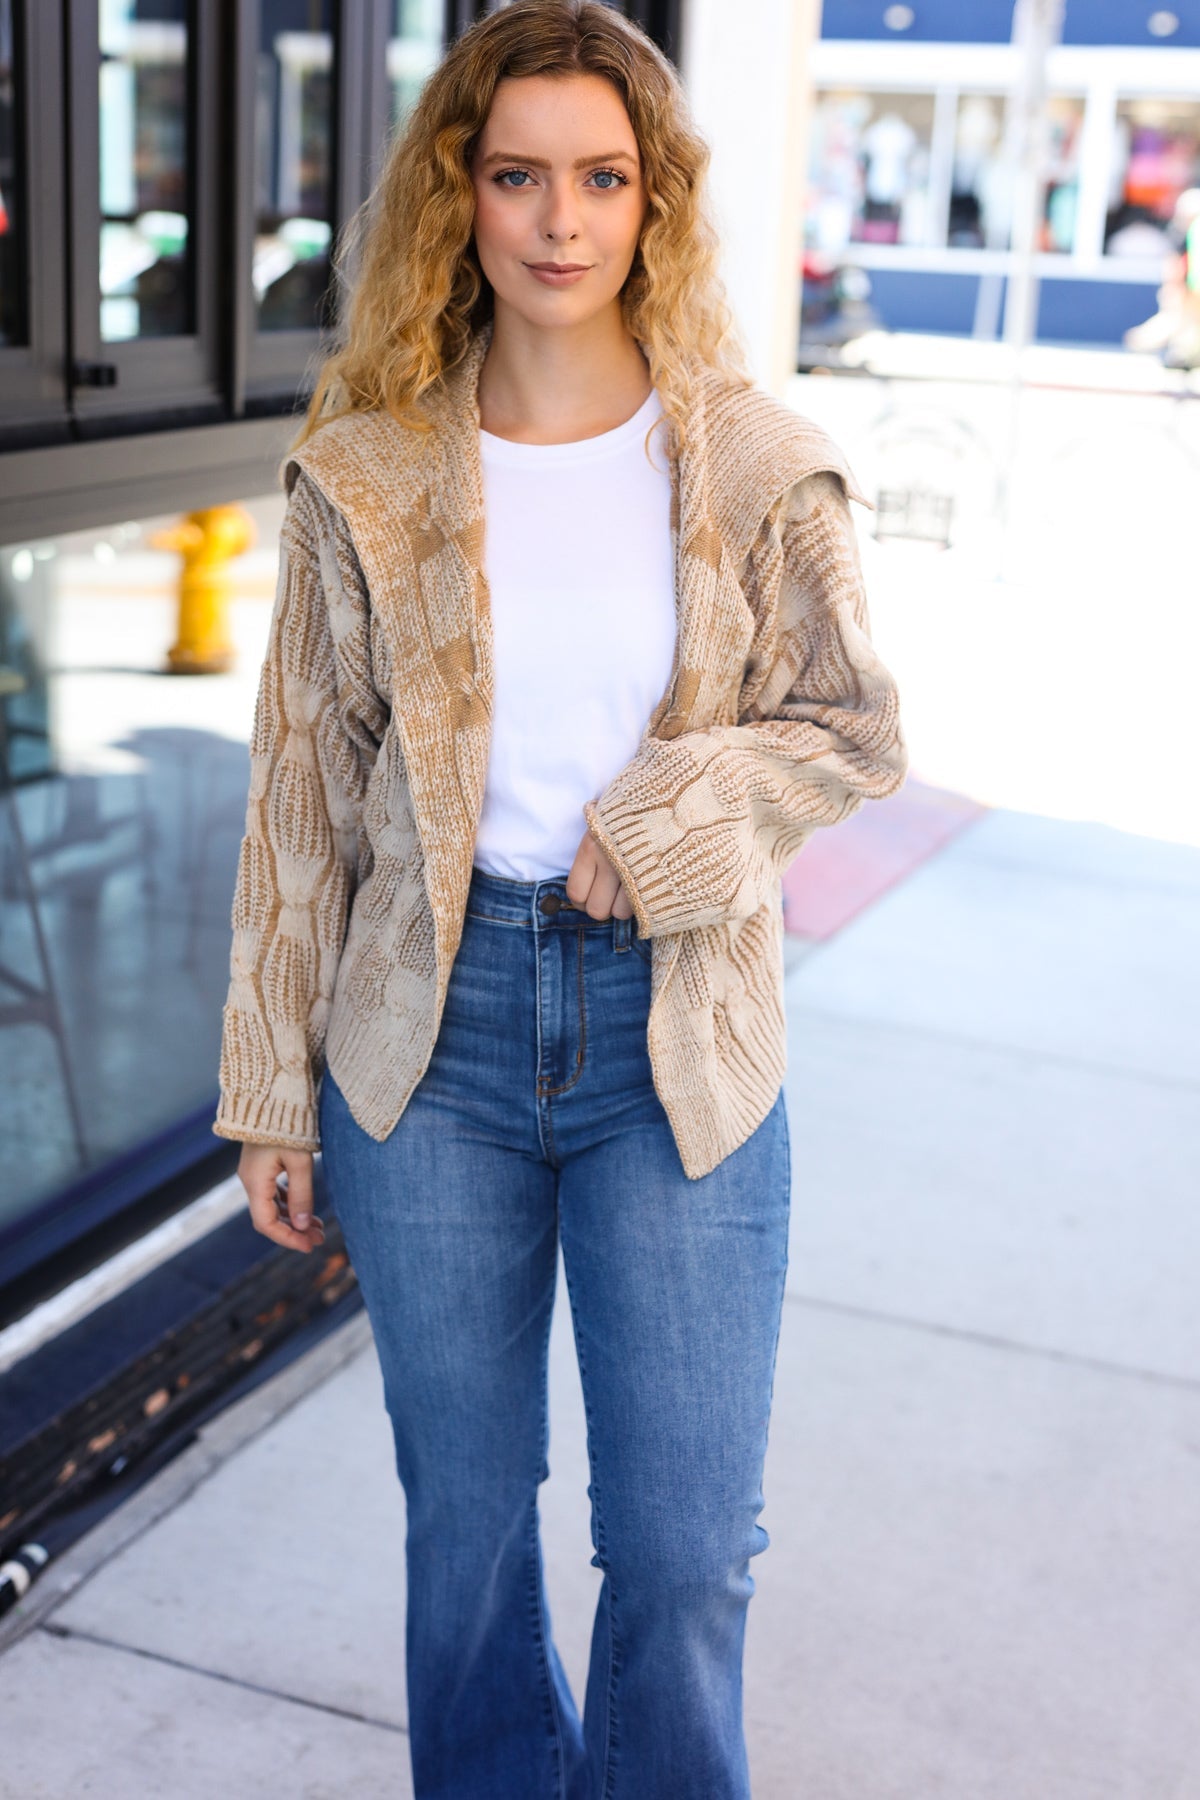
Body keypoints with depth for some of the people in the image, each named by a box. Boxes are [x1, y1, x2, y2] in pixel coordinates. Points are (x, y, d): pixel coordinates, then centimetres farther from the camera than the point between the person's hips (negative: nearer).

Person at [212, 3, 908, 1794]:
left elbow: (856, 728, 4)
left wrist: (669, 819, -15)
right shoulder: (366, 476, -1)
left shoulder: (757, 467, -2)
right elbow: (304, 788, 3)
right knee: (464, 1508, 15)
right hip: (431, 1031, 1)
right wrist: (275, 1090, 4)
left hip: (678, 1035, -1)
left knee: (687, 1541, 3)